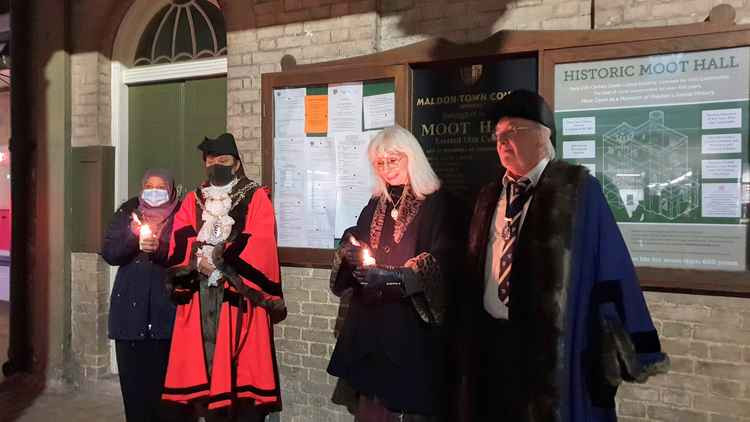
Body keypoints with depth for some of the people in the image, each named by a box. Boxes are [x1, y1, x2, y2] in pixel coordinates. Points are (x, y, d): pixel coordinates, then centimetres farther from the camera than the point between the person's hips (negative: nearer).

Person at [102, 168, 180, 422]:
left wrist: (159, 248, -19)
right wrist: (134, 237, -13)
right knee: (132, 373, 1)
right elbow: (109, 254, 3)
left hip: (167, 305, -2)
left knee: (164, 374, -6)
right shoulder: (127, 213, 10)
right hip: (131, 305, 2)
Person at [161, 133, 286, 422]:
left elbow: (260, 246, -8)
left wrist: (219, 261, -15)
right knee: (206, 365, 4)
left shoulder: (256, 198, 5)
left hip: (239, 297, -3)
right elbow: (179, 244, 4)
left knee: (242, 368, -6)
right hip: (201, 300, 4)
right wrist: (200, 261, -15)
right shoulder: (192, 201, 17)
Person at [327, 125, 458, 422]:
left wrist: (394, 275, -26)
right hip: (369, 321, 6)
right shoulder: (376, 205, 15)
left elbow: (441, 263, -14)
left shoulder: (436, 204, -5)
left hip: (411, 324, -5)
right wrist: (349, 252, -7)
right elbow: (351, 245, 17)